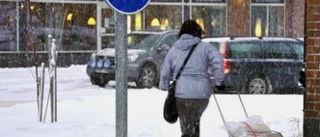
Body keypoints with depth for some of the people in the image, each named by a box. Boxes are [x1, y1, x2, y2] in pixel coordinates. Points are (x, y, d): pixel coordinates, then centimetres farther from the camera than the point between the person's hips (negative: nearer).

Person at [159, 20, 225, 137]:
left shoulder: (174, 49, 10)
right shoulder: (204, 47, 3)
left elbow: (165, 73, 11)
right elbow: (218, 60, -13)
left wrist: (164, 86, 29)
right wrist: (218, 81, -5)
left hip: (182, 93, 0)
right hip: (202, 93, 0)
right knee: (195, 120, 24)